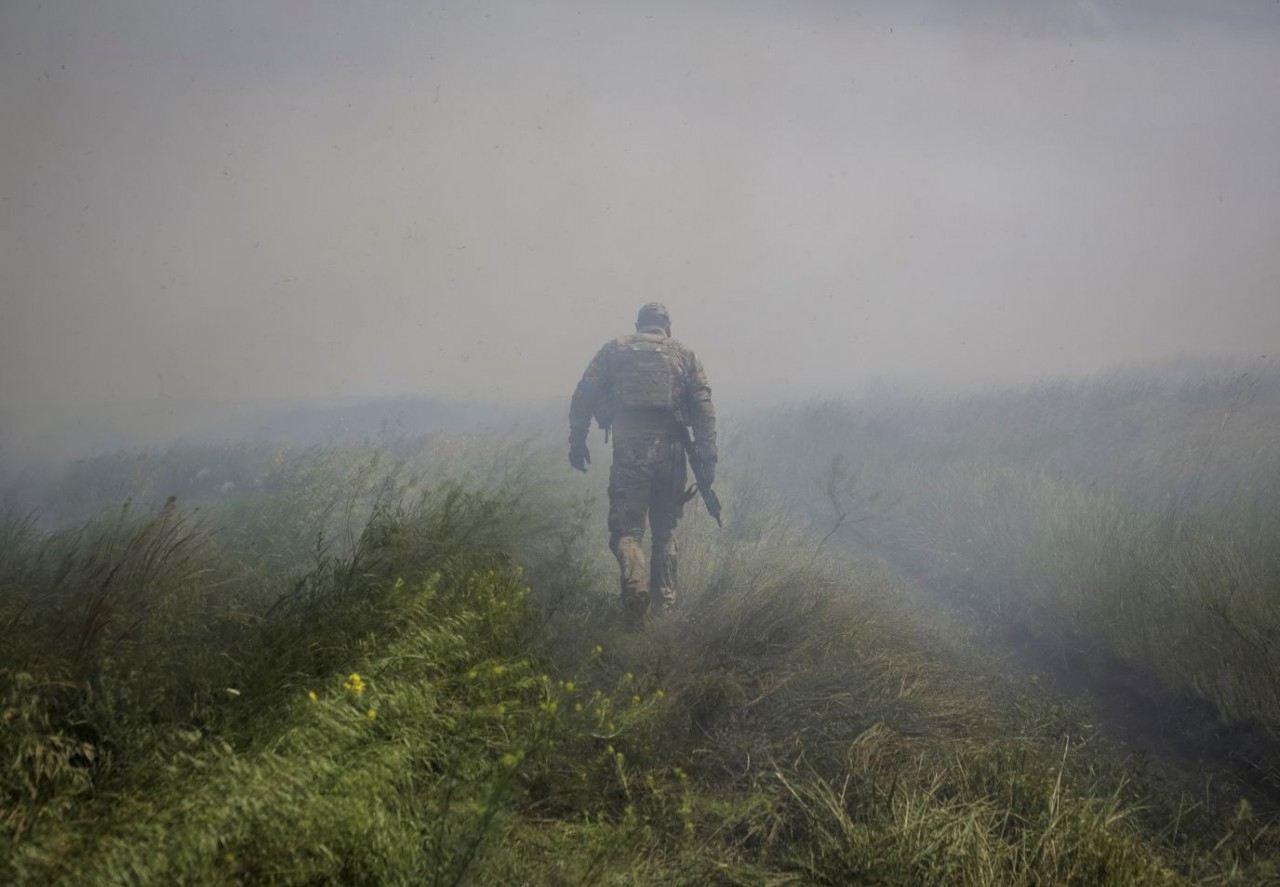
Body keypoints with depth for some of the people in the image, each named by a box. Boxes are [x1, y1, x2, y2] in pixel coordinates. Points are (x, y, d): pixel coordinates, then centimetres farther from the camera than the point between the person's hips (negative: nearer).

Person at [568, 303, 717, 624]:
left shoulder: (614, 350, 12)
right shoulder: (684, 355, 14)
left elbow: (583, 396, 3)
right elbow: (704, 408, 4)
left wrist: (577, 442, 7)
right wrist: (707, 459, 2)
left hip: (628, 448, -2)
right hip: (669, 448, 2)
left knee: (625, 527, 1)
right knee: (665, 529, 17)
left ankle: (636, 582, -25)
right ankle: (664, 598, 16)